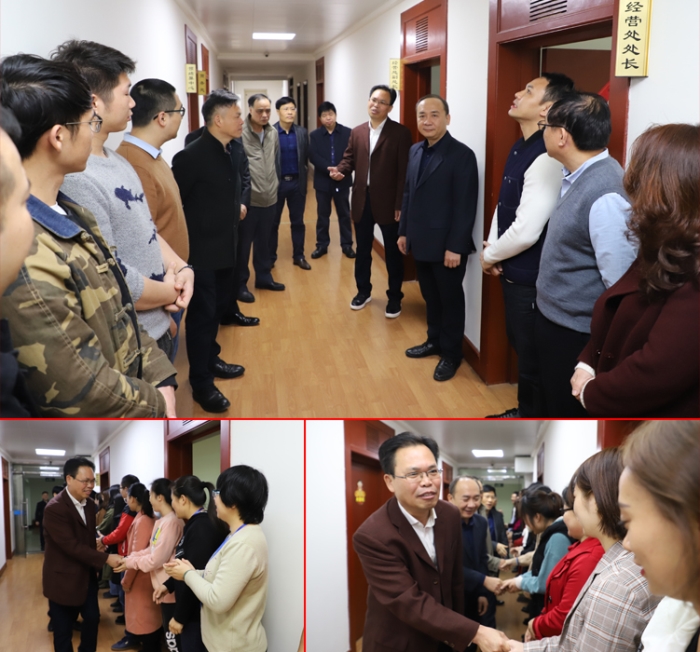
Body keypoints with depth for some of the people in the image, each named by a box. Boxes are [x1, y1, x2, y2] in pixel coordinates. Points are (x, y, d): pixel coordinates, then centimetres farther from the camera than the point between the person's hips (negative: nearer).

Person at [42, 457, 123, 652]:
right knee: (63, 629, 5)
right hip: (64, 578, -7)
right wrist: (106, 558, -31)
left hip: (87, 575, 8)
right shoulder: (55, 508, -23)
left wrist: (96, 544, 0)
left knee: (92, 618, 14)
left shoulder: (89, 504, 5)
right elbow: (72, 546, -28)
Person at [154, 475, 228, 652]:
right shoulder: (199, 523, 8)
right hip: (193, 610, 9)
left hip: (197, 613, -9)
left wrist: (179, 616, -17)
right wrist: (168, 584, 12)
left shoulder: (201, 528, -23)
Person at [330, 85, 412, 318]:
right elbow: (350, 159, 11)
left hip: (388, 201, -4)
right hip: (362, 200, 5)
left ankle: (394, 297, 19)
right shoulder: (357, 132, 8)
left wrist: (400, 204, -15)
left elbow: (404, 172, -11)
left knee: (392, 252, 7)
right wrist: (340, 170, -14)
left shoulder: (400, 132, -7)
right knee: (363, 250, 15)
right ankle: (363, 291, 32)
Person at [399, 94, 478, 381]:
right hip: (421, 242, 7)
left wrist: (455, 247, -20)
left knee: (450, 300, 8)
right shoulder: (415, 151, 8)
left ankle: (451, 354, 21)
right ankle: (435, 341, 35)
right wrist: (404, 231, 13)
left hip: (446, 246, -6)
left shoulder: (462, 155, -15)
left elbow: (465, 206, -18)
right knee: (430, 297, 18)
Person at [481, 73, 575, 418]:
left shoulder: (546, 159, -25)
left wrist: (489, 255, -11)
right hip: (513, 272, 9)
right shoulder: (520, 147, 6)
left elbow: (526, 231, -28)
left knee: (532, 359, 7)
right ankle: (523, 412, 42)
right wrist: (493, 248, -1)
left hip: (532, 278, -9)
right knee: (520, 347, 23)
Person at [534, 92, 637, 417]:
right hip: (553, 322, 9)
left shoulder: (606, 194, -27)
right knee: (553, 407, 24)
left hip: (577, 336, -9)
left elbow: (621, 284, -25)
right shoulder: (578, 177, 3)